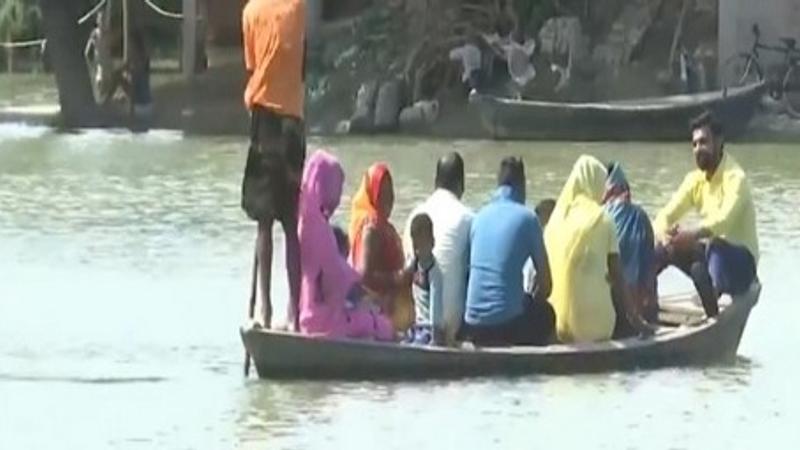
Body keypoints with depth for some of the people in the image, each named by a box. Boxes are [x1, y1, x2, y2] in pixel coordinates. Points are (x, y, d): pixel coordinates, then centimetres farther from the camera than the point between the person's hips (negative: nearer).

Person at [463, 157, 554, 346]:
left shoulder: (480, 217, 11)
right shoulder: (527, 218, -3)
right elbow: (545, 284, 0)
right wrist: (532, 301, 20)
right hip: (507, 322, -5)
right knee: (545, 314, 25)